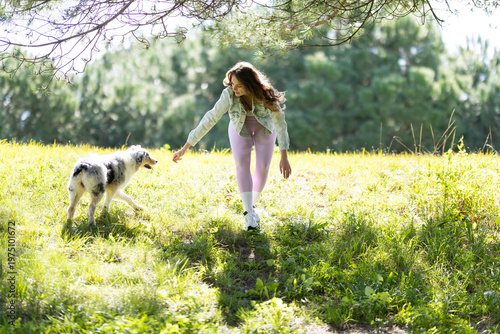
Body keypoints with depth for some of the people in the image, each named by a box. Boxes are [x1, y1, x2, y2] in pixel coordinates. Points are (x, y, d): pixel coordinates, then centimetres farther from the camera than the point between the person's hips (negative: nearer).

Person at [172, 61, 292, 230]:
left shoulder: (266, 95, -35)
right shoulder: (229, 95, -33)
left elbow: (280, 123, -28)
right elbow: (209, 120, -29)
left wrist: (284, 157, -32)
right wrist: (185, 148, -28)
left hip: (264, 126, 0)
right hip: (240, 126, 0)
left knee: (263, 166, -13)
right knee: (242, 163, -22)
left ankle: (252, 205, 11)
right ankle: (248, 213, -22)